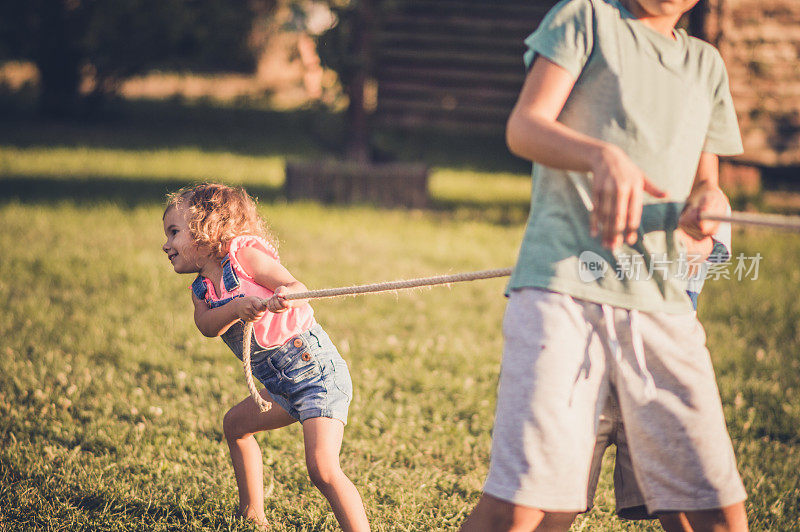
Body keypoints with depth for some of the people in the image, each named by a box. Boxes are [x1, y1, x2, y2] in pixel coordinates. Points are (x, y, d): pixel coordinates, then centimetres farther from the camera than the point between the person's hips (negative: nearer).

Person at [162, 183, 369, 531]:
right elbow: (207, 325, -9)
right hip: (283, 385, 10)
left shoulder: (243, 254, -9)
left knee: (322, 469, -22)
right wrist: (237, 309, -30)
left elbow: (298, 288, -20)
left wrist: (285, 296, -44)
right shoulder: (201, 289, 12)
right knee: (235, 425, 27)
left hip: (316, 370, -10)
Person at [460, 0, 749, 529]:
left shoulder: (707, 63, 24)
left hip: (663, 302, 6)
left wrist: (708, 202, -1)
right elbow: (523, 127, -4)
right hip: (562, 286, -5)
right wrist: (603, 156, -25)